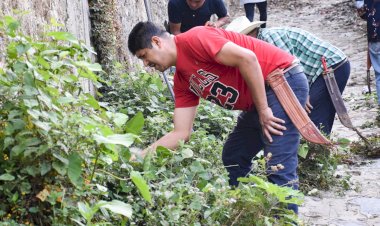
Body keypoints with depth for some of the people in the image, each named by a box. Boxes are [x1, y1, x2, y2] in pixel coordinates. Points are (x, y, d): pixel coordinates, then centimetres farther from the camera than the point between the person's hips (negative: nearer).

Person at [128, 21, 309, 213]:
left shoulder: (193, 39, -15)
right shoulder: (181, 81, 12)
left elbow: (247, 57, -24)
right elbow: (180, 133, 10)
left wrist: (263, 110, -19)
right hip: (260, 102, 10)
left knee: (280, 169, -13)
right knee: (232, 159, 16)